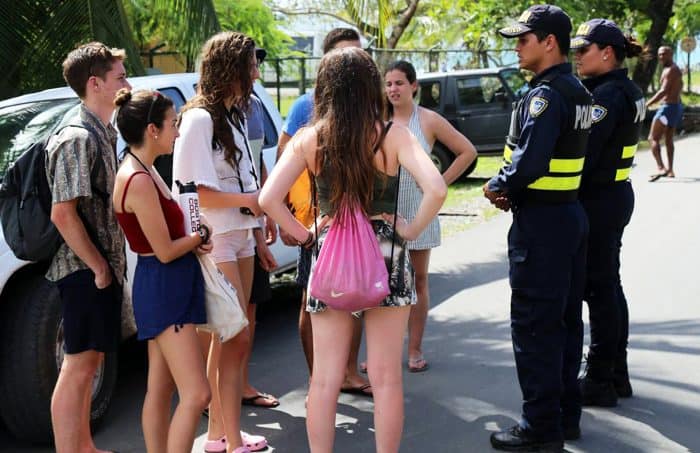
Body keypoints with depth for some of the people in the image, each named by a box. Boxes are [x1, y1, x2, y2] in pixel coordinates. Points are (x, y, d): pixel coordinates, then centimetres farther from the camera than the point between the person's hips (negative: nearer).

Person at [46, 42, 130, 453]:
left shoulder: (104, 134, 13)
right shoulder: (78, 139, -17)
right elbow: (63, 214, -23)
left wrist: (109, 264, 14)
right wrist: (98, 267, -18)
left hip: (103, 267, 10)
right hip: (87, 271, -10)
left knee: (89, 360, 17)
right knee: (79, 365, -5)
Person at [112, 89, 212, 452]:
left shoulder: (144, 171, 10)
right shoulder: (139, 180, -21)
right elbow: (165, 251, -19)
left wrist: (193, 239, -1)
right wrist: (201, 235, -2)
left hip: (170, 286, 10)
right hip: (161, 287, -10)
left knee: (161, 391, 15)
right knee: (196, 394, -12)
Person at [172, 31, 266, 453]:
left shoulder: (234, 115, 14)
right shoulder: (200, 118, -14)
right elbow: (191, 192, -20)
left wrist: (260, 218, 3)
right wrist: (249, 200, -13)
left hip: (240, 237, 8)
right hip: (215, 242, -8)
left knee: (225, 339, 11)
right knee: (236, 338, -7)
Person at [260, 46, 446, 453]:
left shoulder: (308, 139, -4)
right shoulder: (392, 135, -9)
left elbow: (268, 199, -10)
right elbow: (436, 190, -20)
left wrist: (303, 235, 2)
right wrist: (411, 231, -6)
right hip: (385, 255, -1)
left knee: (325, 380, 10)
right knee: (386, 379, 10)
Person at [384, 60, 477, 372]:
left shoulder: (429, 121, -1)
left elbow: (468, 152, 3)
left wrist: (441, 183, -1)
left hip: (417, 211, -1)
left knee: (418, 281, 5)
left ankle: (414, 350, 14)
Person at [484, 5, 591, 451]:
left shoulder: (545, 95, -19)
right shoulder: (577, 92, 12)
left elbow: (528, 162, -28)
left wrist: (499, 186, -9)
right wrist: (516, 189, 6)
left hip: (541, 222, -10)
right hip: (572, 213, 10)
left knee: (534, 325, -2)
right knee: (565, 320, 16)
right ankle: (566, 414, 26)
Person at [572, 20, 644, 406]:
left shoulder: (605, 95, -18)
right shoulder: (627, 91, 12)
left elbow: (583, 154, -24)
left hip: (598, 200, -10)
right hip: (617, 194, 10)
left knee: (598, 290, -1)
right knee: (609, 285, 17)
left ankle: (600, 381, 9)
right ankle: (617, 373, 28)